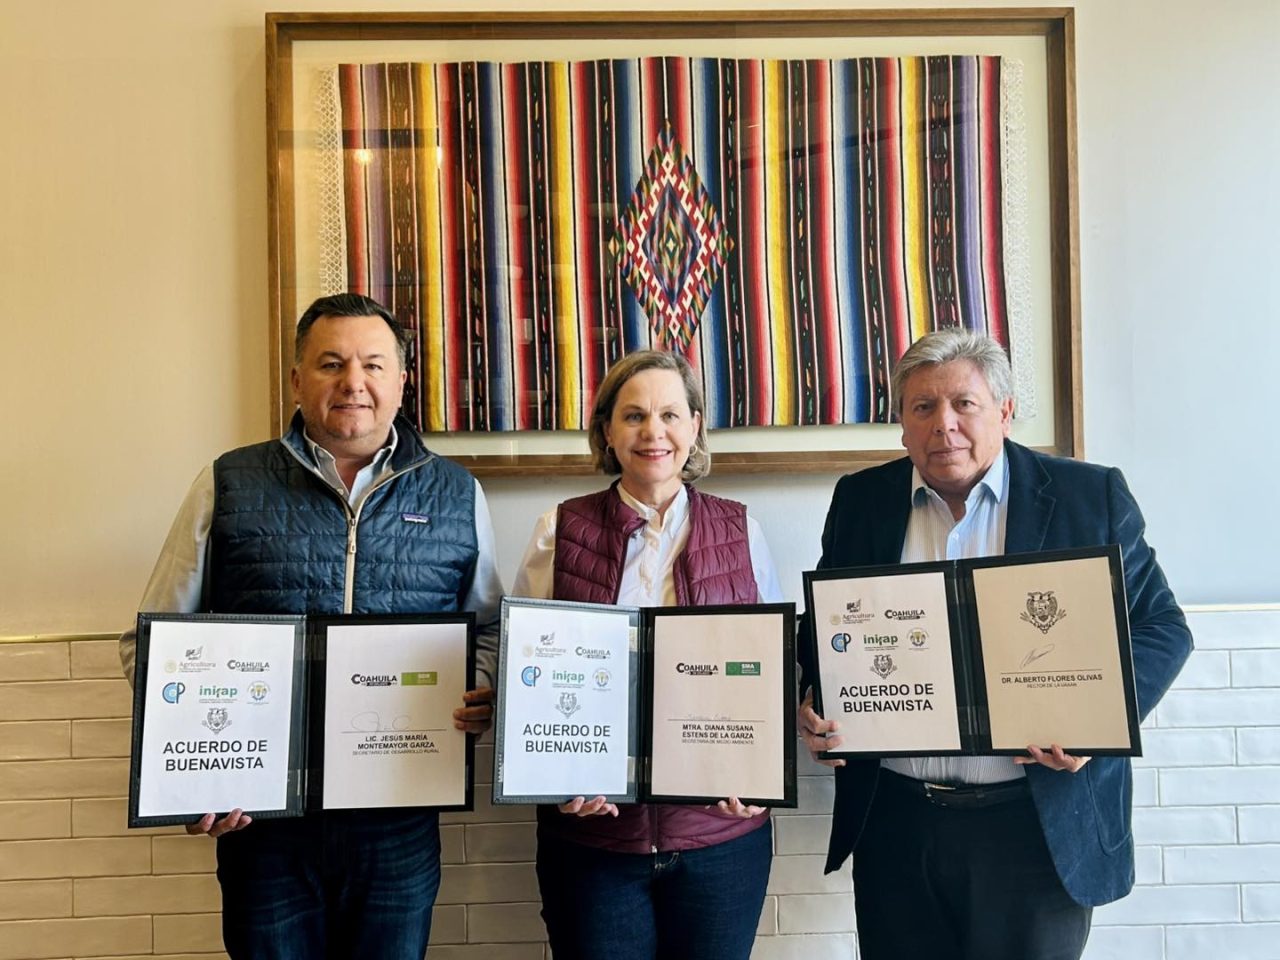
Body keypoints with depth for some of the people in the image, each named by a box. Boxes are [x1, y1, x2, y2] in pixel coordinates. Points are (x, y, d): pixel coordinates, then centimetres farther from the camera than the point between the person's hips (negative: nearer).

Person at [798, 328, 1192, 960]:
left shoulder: (1092, 497, -3)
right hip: (894, 821, 2)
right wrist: (812, 703, -8)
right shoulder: (859, 501, 4)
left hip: (1040, 828, -2)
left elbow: (1160, 627, 0)